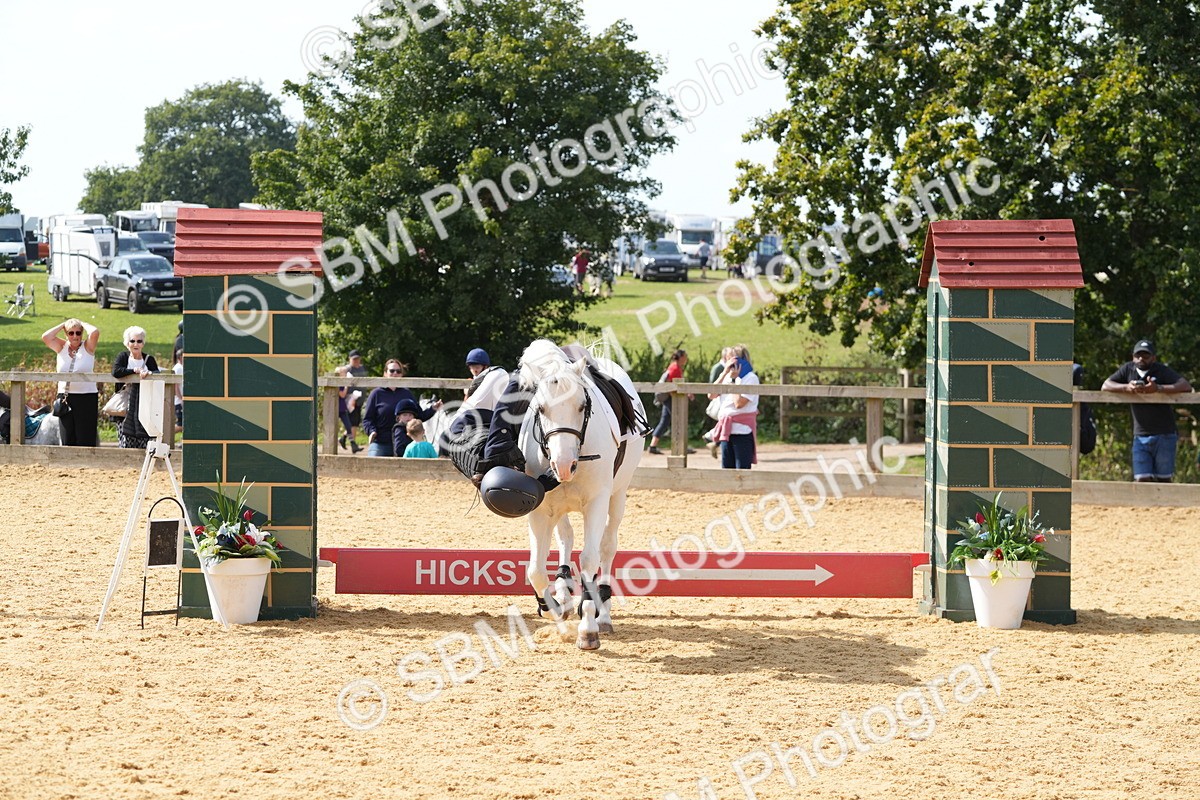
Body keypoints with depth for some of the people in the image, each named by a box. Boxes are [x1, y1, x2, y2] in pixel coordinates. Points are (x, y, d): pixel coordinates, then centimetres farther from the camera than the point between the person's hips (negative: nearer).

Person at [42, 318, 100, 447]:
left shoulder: (87, 347, 1)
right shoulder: (61, 347, 9)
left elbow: (95, 332, -17)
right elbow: (45, 337, -5)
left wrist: (82, 324, 1)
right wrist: (63, 325, 3)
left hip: (86, 397, -3)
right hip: (65, 397, 3)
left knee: (85, 439, -4)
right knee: (68, 439, 6)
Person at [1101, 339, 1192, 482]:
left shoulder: (1162, 370, -6)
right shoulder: (1128, 369, 5)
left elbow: (1186, 386, -18)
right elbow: (1105, 386, 2)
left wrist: (1158, 388, -30)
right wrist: (1126, 387, -17)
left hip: (1164, 435, -2)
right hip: (1140, 437, 2)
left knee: (1163, 479, 2)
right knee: (1141, 479, -6)